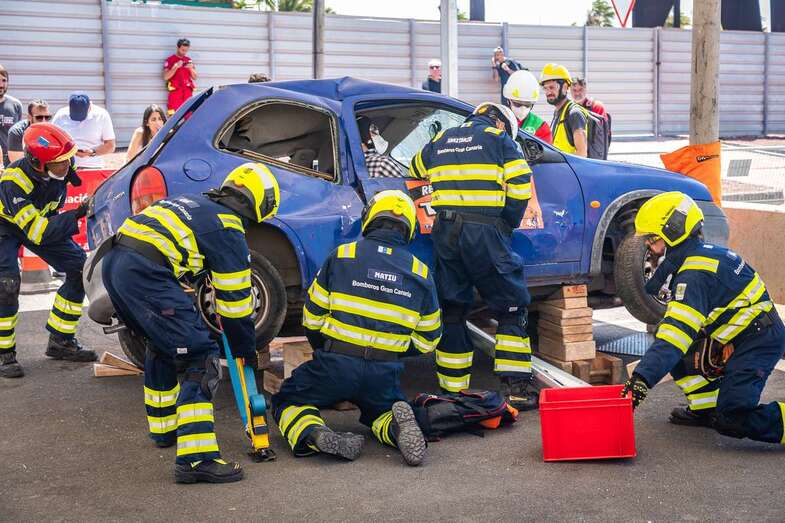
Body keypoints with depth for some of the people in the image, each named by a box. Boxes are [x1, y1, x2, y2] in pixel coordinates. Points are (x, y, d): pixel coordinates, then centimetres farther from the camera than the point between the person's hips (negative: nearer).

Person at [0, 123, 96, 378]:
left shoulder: (59, 170, -21)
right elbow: (36, 231, -38)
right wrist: (78, 214, -43)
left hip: (42, 218, 6)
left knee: (80, 269, -3)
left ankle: (60, 341, 9)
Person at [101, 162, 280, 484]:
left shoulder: (196, 204, 25)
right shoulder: (228, 229, 2)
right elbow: (235, 301, 5)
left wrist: (185, 308, 44)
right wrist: (246, 350, 17)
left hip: (113, 262, 9)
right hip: (145, 274, -9)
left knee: (162, 344, 28)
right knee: (202, 356, -6)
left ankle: (163, 428, 41)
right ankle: (195, 458, -15)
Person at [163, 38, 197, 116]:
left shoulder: (189, 60, 15)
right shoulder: (170, 60, 3)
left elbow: (194, 77, 17)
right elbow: (166, 77, -4)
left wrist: (191, 68, -2)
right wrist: (175, 67, -14)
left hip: (188, 91, 4)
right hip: (175, 91, -4)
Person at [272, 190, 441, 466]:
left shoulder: (342, 256, -2)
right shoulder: (421, 273, 6)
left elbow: (313, 316, 2)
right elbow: (427, 340, 11)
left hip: (336, 363, -2)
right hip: (384, 372, 3)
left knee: (287, 402, 18)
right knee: (381, 411, 31)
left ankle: (316, 435, -15)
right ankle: (399, 427, -7)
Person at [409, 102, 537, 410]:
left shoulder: (439, 142, 20)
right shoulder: (499, 139, 5)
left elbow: (415, 174, 34)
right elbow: (520, 188, -4)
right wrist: (507, 225, 8)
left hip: (444, 233, 5)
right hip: (485, 232, -5)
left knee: (452, 311, 13)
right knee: (512, 309, 4)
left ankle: (453, 388, 15)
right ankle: (516, 388, -1)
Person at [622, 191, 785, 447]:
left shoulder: (694, 274, -22)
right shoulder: (704, 253, 9)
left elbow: (678, 331, -31)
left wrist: (643, 378, -35)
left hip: (759, 341, -10)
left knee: (733, 420, -17)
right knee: (679, 355, 9)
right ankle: (705, 409, 14)